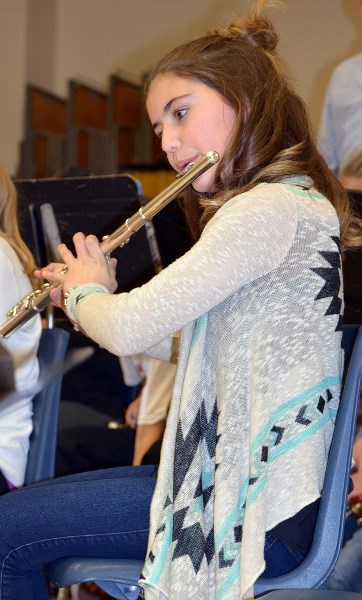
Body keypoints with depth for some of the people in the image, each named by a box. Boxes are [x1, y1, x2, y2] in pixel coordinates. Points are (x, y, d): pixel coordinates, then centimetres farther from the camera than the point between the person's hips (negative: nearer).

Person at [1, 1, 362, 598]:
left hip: (259, 511, -10)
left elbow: (129, 329, -22)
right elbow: (189, 341, 21)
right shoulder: (294, 203, 14)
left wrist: (87, 292, 0)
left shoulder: (268, 209, -19)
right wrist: (97, 298, 11)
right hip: (240, 475, 10)